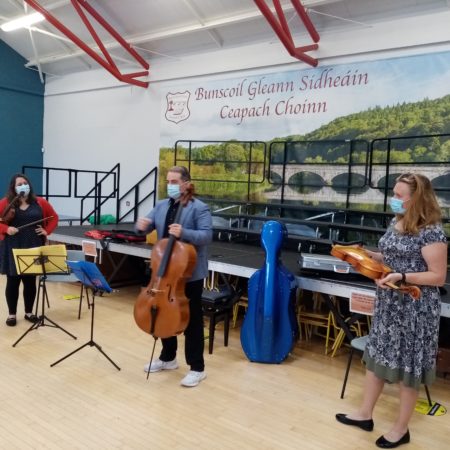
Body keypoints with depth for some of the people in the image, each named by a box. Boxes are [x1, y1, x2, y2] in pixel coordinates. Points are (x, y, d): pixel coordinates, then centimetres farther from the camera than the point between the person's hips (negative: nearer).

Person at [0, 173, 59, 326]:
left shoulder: (40, 203, 3)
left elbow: (54, 217, 12)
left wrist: (47, 231, 0)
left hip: (33, 247, 2)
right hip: (12, 249, -1)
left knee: (30, 281, 9)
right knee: (13, 281, 6)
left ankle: (29, 312, 23)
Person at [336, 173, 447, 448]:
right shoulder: (396, 223, 6)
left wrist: (401, 277, -28)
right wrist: (368, 255, 1)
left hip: (415, 308, -8)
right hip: (388, 303, 8)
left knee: (408, 364, 6)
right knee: (376, 356, 15)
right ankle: (365, 414, 31)